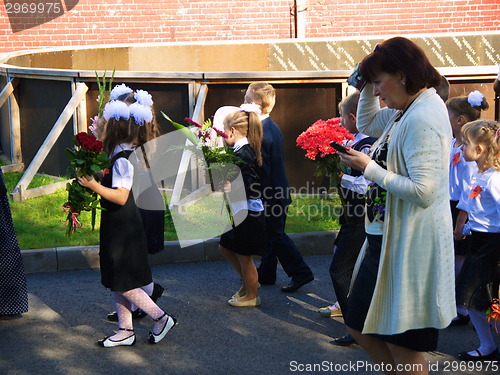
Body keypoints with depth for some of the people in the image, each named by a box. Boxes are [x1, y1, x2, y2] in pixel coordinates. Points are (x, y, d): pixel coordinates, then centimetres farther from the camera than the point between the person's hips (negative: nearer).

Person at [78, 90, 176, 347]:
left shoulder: (122, 159, -20)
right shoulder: (124, 153, 7)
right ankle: (125, 331, 21)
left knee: (123, 283, -2)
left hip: (122, 228, -9)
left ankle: (161, 319, 10)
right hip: (117, 226, 9)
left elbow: (121, 197, -26)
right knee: (116, 282, 14)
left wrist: (94, 185, -31)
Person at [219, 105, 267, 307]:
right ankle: (246, 282, 35)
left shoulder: (243, 154, -21)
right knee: (225, 246, 22)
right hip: (240, 211, 10)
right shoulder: (244, 151, 8)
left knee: (244, 256, 4)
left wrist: (233, 187, -35)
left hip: (248, 214, -10)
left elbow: (253, 188, -26)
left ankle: (251, 296, 20)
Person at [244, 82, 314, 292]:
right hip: (278, 190, 10)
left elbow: (262, 168, -23)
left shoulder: (261, 133, -22)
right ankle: (266, 273, 27)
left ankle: (301, 273, 2)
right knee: (271, 234, 17)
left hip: (270, 194, -10)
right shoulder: (273, 127, 9)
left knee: (276, 235, -1)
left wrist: (262, 198, -17)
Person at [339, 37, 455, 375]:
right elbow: (367, 124, 29)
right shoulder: (408, 111, 10)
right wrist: (369, 83, 13)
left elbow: (424, 192, -28)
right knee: (360, 326, 19)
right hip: (389, 237, 11)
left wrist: (370, 169, -18)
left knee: (404, 348, 2)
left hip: (411, 244, -11)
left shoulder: (422, 119, -21)